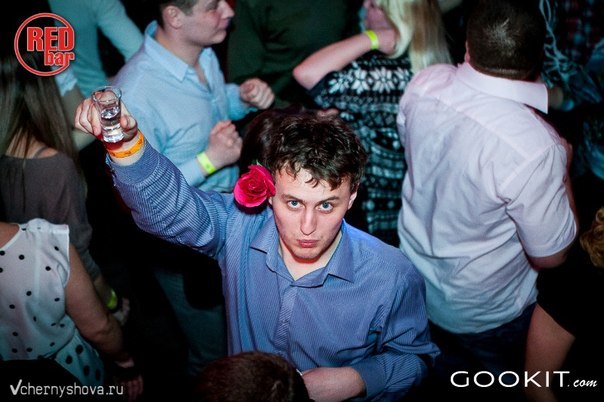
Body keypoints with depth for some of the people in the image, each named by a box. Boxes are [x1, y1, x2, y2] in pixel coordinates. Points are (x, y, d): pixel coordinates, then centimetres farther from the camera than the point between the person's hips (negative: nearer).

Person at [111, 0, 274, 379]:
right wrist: (209, 161, -31)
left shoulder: (204, 52, -9)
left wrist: (244, 96, -8)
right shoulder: (135, 94, -33)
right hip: (187, 252, -7)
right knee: (214, 355, 16)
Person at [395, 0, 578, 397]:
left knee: (442, 374, 33)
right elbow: (550, 255, -22)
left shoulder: (423, 83, -21)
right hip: (484, 313, -4)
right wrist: (563, 168, -11)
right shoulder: (535, 148, -38)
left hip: (415, 286, 5)